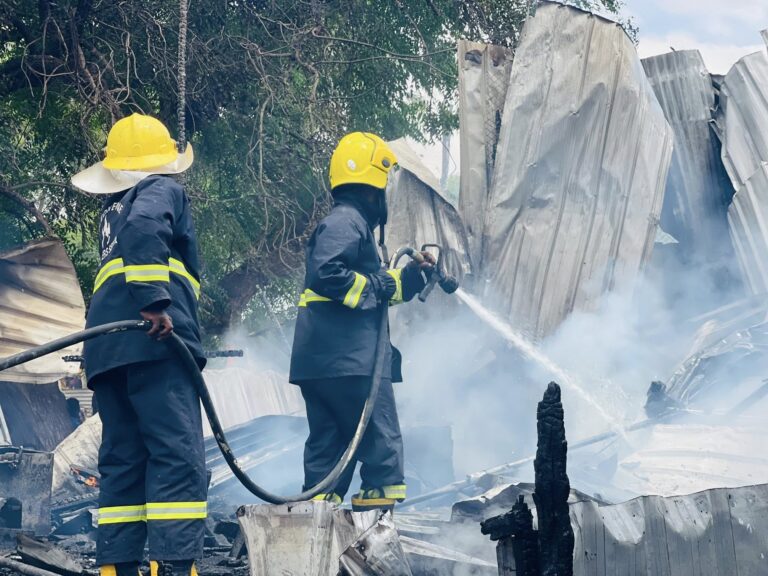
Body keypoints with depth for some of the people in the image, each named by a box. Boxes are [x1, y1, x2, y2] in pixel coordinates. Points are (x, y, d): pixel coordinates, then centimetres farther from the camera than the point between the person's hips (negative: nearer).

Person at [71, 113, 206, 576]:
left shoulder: (113, 209, 30)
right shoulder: (163, 189, 6)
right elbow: (143, 227, -16)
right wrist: (154, 302, -23)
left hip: (107, 349, 8)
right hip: (154, 342, -8)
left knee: (122, 463, 7)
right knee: (178, 460, -15)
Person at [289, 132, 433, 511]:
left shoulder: (349, 223, 24)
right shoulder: (345, 222, -9)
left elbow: (366, 291, 29)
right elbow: (328, 276, -24)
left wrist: (407, 278, 22)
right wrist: (377, 286, -13)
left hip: (320, 364, 10)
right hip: (348, 361, -10)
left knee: (327, 443, 10)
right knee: (381, 441, -6)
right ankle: (380, 508, -7)